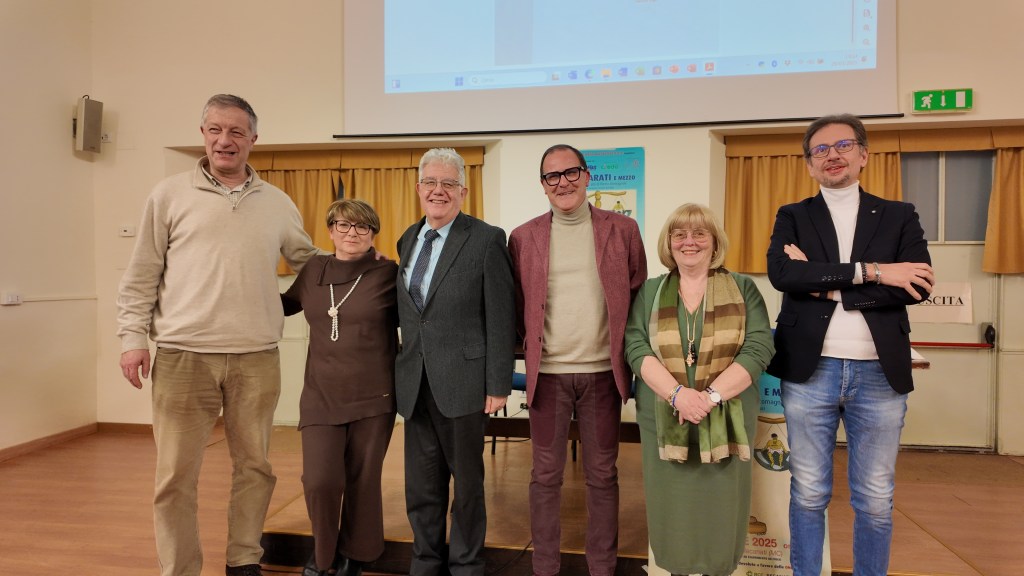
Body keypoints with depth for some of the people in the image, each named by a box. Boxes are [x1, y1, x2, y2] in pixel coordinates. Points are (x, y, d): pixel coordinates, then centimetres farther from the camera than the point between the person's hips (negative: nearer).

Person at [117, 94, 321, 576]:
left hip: (256, 359, 2)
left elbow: (310, 263, 20)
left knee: (254, 467, 11)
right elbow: (141, 277, 6)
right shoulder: (170, 196, 5)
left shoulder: (277, 204, 10)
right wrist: (133, 336, 0)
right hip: (183, 356, -1)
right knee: (176, 476, 4)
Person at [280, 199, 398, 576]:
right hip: (321, 397, 3)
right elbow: (285, 304, 24)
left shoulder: (389, 274, -5)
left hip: (373, 398, -2)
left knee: (362, 483, 9)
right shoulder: (313, 270, 7)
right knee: (320, 481, -5)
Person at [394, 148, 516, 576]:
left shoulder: (486, 239, -8)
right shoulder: (408, 239, 11)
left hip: (461, 380, -5)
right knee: (421, 484, 15)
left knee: (467, 481, 12)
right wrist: (403, 370, 11)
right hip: (416, 381, 5)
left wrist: (498, 385, -12)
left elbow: (500, 318, -10)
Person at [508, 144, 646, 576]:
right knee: (545, 475, 10)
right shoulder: (524, 237, 2)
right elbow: (516, 306, 7)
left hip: (603, 372, 0)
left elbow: (639, 298, 6)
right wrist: (529, 350, -2)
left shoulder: (623, 230, 2)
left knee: (602, 475, 12)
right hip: (547, 373, 0)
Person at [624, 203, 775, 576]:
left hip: (725, 421, 0)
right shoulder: (649, 292, 7)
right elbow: (636, 348, -4)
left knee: (721, 508, 7)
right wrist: (677, 394, -19)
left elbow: (759, 348, -6)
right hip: (665, 420, 1)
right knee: (672, 508, 8)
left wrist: (712, 395, -18)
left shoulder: (743, 289, 4)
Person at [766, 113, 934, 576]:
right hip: (810, 371, 0)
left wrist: (826, 285, -12)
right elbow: (780, 273, -14)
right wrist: (869, 271, -16)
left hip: (879, 373, 1)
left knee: (875, 500, 11)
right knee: (808, 494, 10)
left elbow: (915, 287, -7)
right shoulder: (793, 217, 6)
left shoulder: (899, 217, 8)